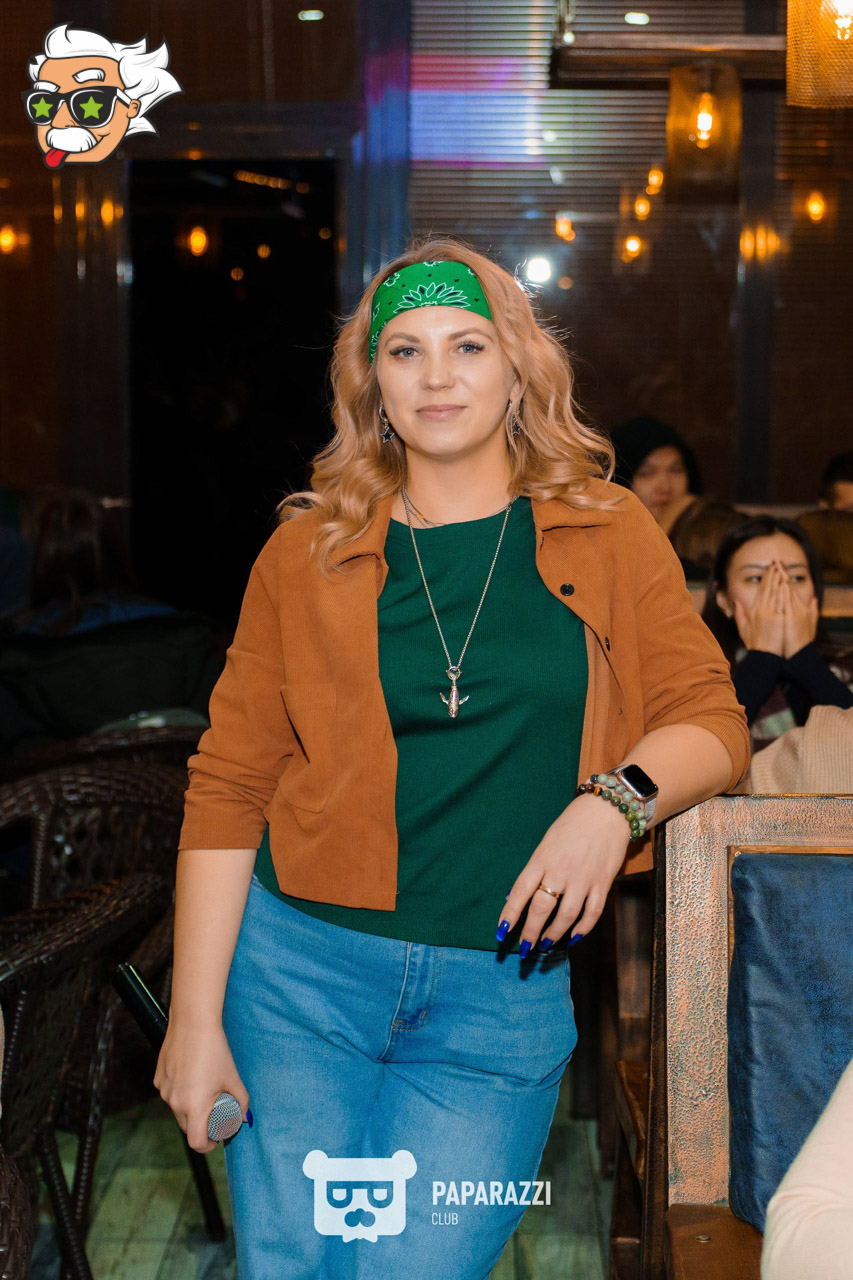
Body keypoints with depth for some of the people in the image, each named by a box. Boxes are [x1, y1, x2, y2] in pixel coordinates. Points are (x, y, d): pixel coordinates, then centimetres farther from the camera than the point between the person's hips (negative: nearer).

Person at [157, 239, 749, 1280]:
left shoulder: (612, 540, 5)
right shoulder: (308, 553, 4)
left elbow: (711, 720, 5)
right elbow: (227, 786, 3)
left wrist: (617, 799, -17)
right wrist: (196, 1016, -1)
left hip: (504, 990, 0)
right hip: (303, 968, 1)